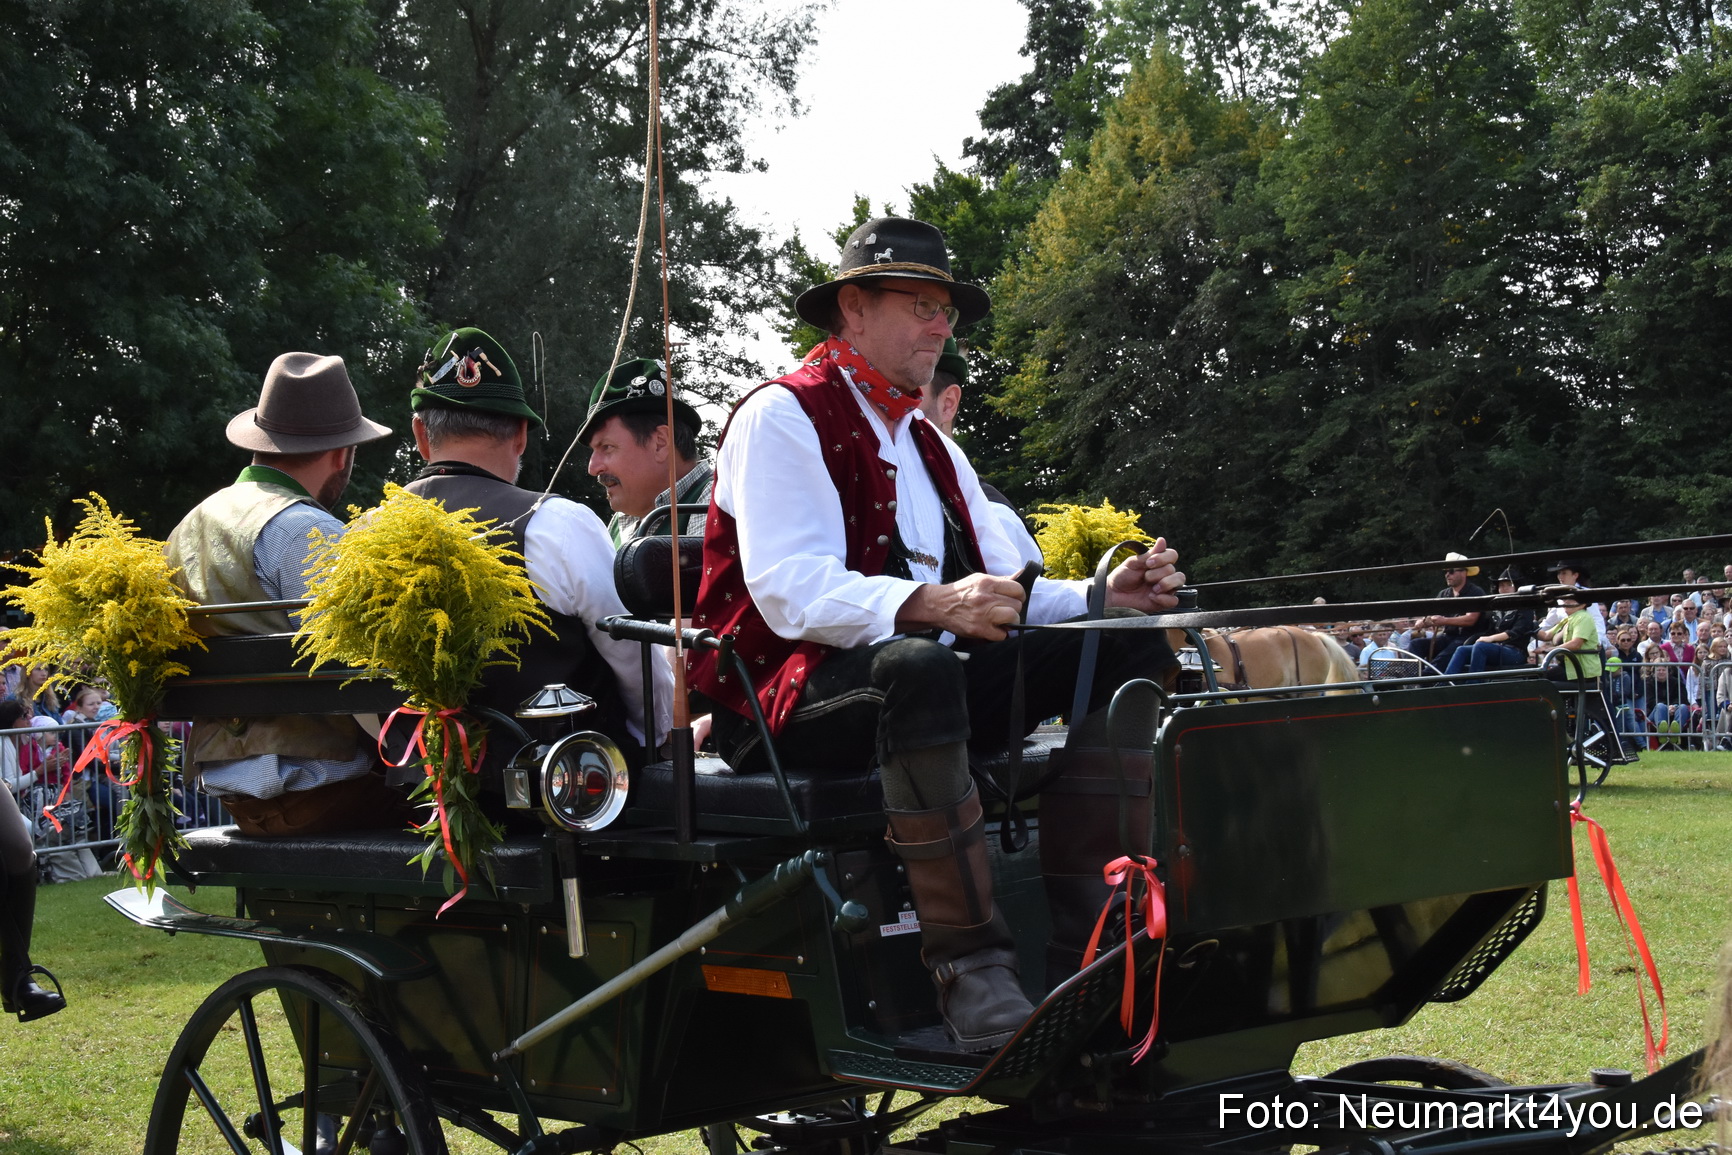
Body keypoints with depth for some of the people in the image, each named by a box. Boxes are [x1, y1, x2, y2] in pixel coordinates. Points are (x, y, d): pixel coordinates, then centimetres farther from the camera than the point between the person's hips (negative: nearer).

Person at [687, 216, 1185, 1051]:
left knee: (1129, 644, -7)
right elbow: (792, 592, -18)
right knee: (916, 665, -41)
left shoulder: (932, 448, 24)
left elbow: (1000, 596, 14)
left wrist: (1105, 597, -5)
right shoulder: (783, 417, -3)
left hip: (923, 680, 8)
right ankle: (970, 970, -39)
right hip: (792, 699, -8)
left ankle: (1082, 926, -18)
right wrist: (932, 606, -34)